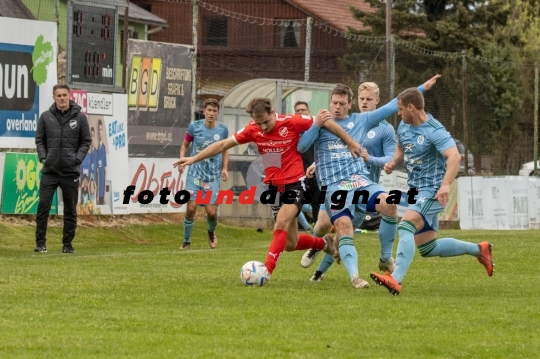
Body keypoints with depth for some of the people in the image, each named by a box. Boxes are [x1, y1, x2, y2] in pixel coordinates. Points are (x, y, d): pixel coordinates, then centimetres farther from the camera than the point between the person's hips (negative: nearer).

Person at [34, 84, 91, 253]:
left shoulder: (80, 117, 0)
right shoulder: (46, 117, 2)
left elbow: (86, 141, 5)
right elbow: (39, 139, 9)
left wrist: (77, 158, -8)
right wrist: (43, 157, -5)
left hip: (71, 172, 0)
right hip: (49, 171, 0)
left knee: (70, 210, 6)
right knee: (43, 206, -6)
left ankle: (68, 244, 14)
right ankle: (40, 243, 0)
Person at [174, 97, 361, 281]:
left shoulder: (292, 122, -16)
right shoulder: (253, 130, -6)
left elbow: (326, 121, -9)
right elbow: (223, 144, 0)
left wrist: (351, 143, -5)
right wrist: (193, 159, -1)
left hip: (295, 184, -5)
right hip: (274, 186, 5)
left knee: (281, 225, -25)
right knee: (290, 244, 8)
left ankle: (266, 270, -27)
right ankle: (322, 244, 36)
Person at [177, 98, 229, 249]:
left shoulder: (223, 130, -2)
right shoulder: (195, 126, -5)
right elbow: (185, 145, 8)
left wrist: (224, 168, 1)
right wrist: (182, 160, -8)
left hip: (213, 176, 1)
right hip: (195, 173, -1)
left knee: (211, 211, -5)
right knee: (191, 207, -11)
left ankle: (211, 232, 30)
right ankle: (186, 241, 8)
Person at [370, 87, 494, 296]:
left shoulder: (434, 131, -20)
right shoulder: (404, 127, 6)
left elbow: (454, 156, -33)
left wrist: (446, 184, -47)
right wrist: (393, 163, 3)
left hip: (432, 191, -10)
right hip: (416, 190, 10)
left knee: (406, 227, -29)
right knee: (427, 248, 14)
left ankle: (396, 280, -38)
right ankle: (478, 250, 29)